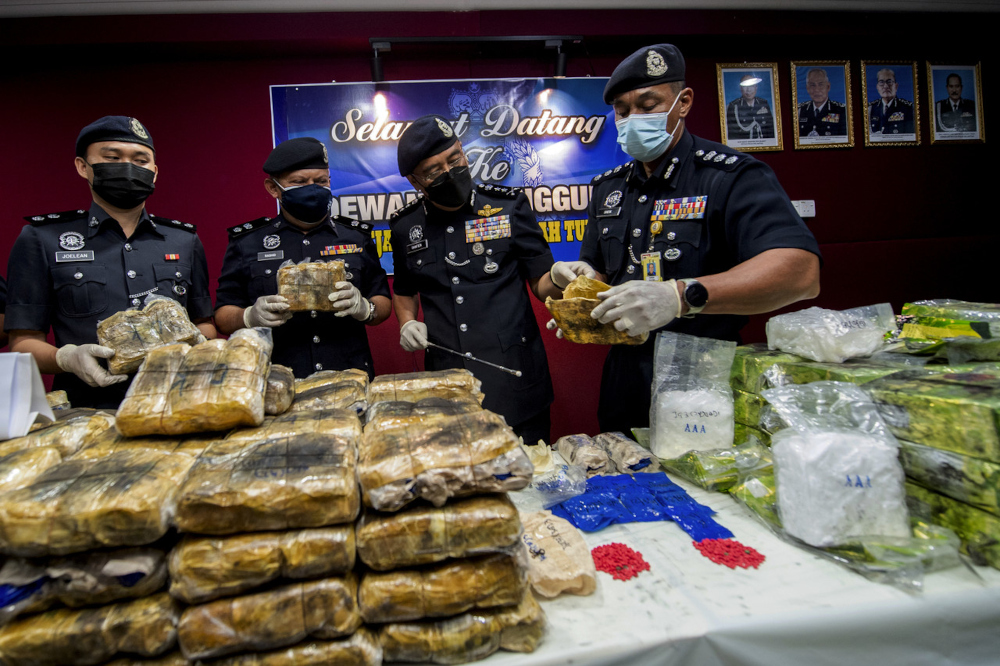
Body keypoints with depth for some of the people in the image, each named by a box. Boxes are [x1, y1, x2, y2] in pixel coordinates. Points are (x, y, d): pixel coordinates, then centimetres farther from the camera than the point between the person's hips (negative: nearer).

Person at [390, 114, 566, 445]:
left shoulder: (508, 205, -1)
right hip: (447, 385, 2)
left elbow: (540, 281, 2)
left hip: (514, 379, -1)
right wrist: (407, 323, 4)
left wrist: (559, 278, -19)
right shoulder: (405, 225, 6)